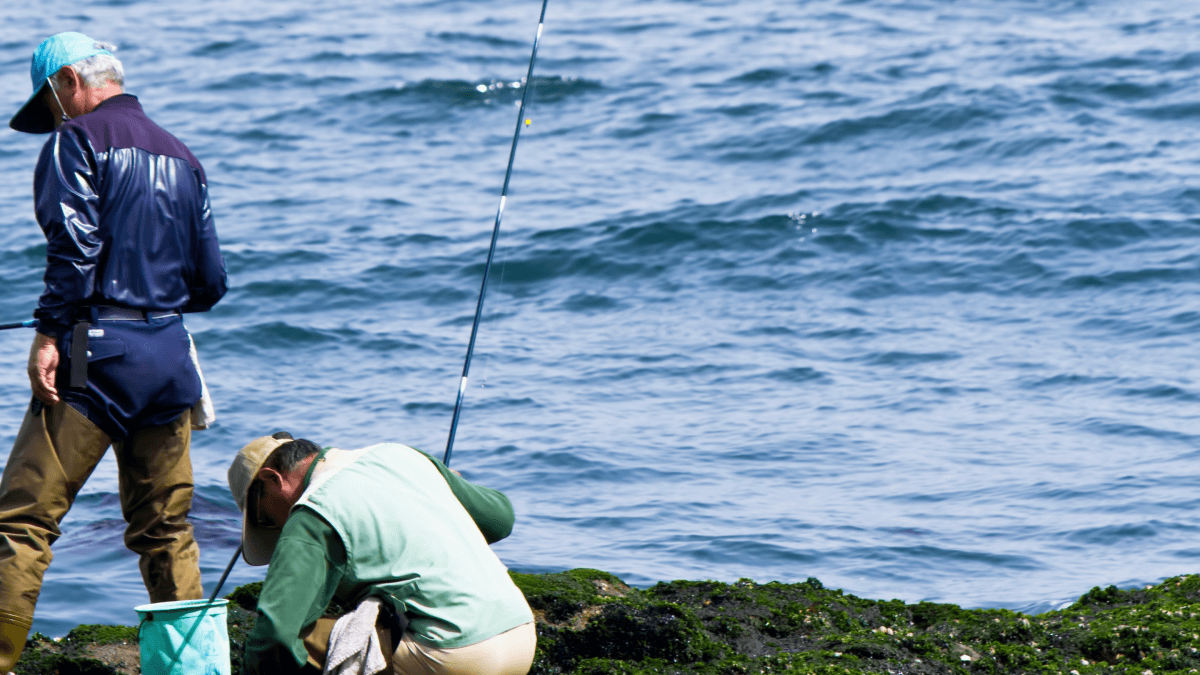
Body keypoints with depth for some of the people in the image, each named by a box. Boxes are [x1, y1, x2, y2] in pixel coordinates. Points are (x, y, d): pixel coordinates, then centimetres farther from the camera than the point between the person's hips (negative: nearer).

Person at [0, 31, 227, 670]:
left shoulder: (78, 140, -1)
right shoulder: (181, 156, 18)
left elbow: (75, 244, -16)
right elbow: (210, 282, 18)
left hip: (99, 353, -7)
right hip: (170, 354, 7)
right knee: (165, 526, 14)